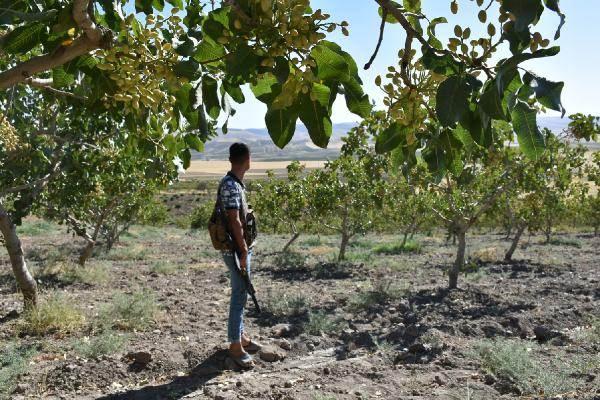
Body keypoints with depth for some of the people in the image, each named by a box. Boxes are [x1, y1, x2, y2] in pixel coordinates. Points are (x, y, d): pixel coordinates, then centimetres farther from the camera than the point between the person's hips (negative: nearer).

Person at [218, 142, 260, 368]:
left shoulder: (236, 183, 11)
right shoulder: (230, 185, -21)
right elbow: (234, 221, -23)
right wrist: (243, 251, -19)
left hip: (241, 248, 10)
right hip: (236, 250, -10)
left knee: (241, 294, 19)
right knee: (240, 296, -2)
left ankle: (240, 335, 32)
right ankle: (235, 346, 8)